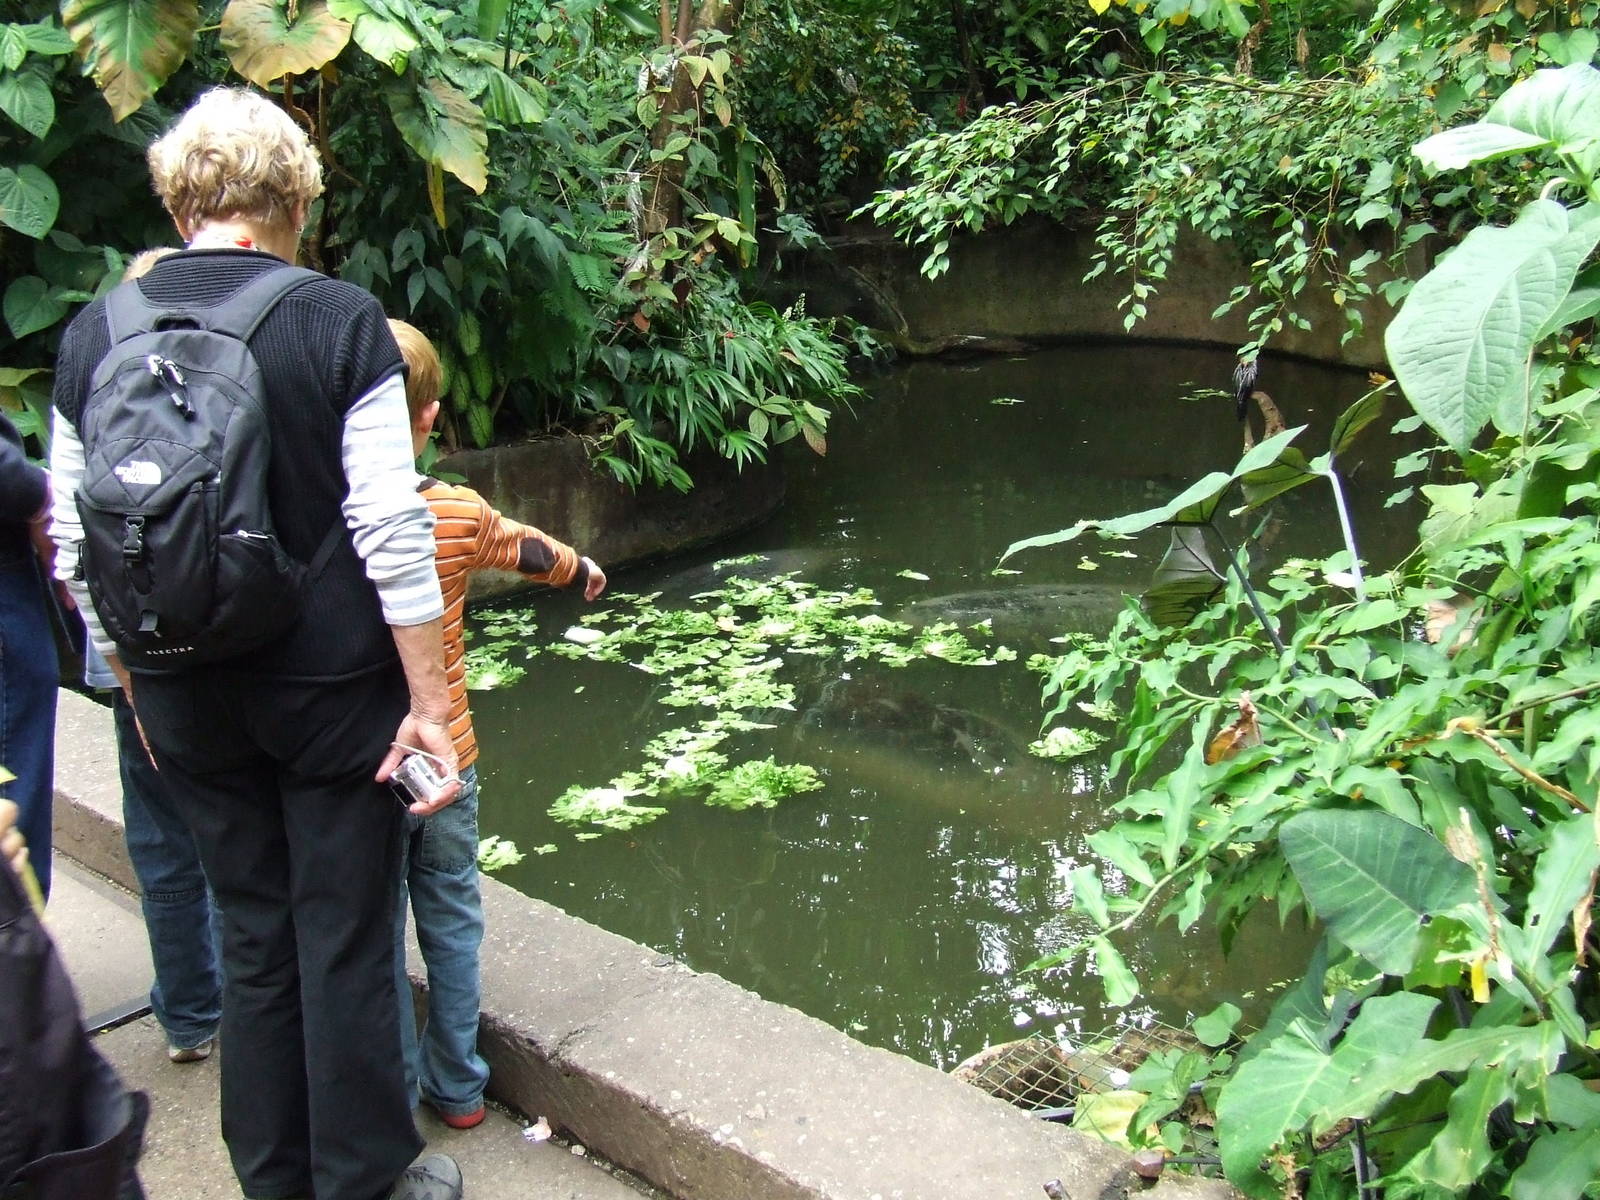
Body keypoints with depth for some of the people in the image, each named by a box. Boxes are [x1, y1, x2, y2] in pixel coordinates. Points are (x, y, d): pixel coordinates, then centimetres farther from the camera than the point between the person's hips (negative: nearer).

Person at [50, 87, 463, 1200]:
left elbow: (75, 546, 4)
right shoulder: (340, 320, -12)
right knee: (347, 940, 10)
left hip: (186, 694, 4)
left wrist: (139, 683, 16)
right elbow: (390, 530, -16)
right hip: (333, 687, -4)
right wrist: (429, 703, -10)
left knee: (251, 933, 18)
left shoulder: (93, 334, 0)